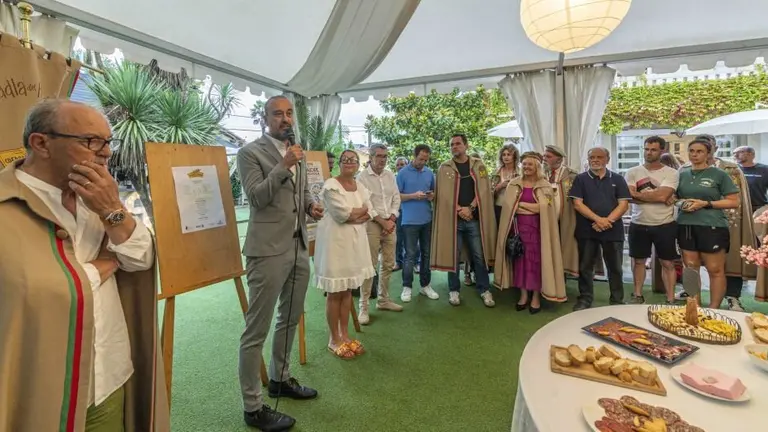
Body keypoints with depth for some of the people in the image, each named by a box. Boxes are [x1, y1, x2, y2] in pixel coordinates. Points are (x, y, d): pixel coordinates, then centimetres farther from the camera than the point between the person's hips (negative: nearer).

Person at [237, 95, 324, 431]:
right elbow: (256, 197, -15)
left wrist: (311, 205, 4)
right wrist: (283, 165, -21)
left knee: (291, 319, 20)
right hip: (269, 249, -8)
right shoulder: (251, 152, -5)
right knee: (256, 330, 1)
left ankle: (280, 379, 40)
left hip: (299, 247, 8)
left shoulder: (297, 154, 16)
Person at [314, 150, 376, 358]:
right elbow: (341, 214, -20)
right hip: (335, 241, -7)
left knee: (348, 290, 13)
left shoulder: (360, 186, 12)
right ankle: (334, 340, 15)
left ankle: (345, 335, 25)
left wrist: (355, 217, -11)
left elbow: (370, 213, 7)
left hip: (355, 241, 7)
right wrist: (360, 210, -5)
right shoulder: (331, 185, -10)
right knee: (335, 292, 1)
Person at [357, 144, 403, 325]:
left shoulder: (390, 175, 11)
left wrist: (391, 219, -4)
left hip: (390, 223, 6)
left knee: (388, 264, 12)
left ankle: (383, 300, 27)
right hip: (371, 224, -6)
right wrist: (382, 221, -11)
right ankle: (363, 307, 3)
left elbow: (396, 198, 10)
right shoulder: (362, 177, -6)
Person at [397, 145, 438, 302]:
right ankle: (407, 287, 12)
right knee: (410, 255, 0)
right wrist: (413, 196, -17)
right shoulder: (403, 173, -4)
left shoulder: (430, 173, 9)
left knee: (427, 254, 11)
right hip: (410, 220, -4)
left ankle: (426, 285, 23)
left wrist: (432, 195, -5)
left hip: (427, 219, 5)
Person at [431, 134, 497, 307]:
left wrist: (470, 208, -12)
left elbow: (484, 190, -1)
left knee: (479, 255, 6)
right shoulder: (444, 168, 4)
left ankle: (485, 290, 19)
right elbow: (444, 193, -4)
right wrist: (459, 210, -13)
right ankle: (454, 290, 19)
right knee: (453, 255, 6)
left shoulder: (478, 165, 7)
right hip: (452, 218, 0)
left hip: (475, 218, 1)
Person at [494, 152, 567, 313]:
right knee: (520, 259, 6)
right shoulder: (514, 184, 6)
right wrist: (532, 207, -9)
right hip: (519, 227, 2)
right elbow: (507, 206, -2)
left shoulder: (545, 186, 1)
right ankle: (523, 294, 18)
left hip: (537, 228, -2)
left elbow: (543, 207, -12)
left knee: (537, 260, 2)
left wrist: (521, 204, -8)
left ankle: (536, 297, 14)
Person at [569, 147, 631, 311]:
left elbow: (623, 204, 0)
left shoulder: (617, 179, 7)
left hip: (613, 230, 1)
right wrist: (598, 219, -17)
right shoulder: (581, 179, 4)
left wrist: (608, 220, -15)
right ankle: (585, 299, 19)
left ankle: (617, 300, 23)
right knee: (585, 266, 6)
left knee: (615, 267, 9)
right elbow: (577, 204, -6)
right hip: (587, 230, -1)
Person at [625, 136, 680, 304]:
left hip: (665, 225, -2)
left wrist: (638, 194, -11)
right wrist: (654, 196, -15)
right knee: (638, 260, 12)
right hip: (638, 225, 2)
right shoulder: (633, 172, 2)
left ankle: (670, 300, 17)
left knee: (668, 263, 6)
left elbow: (662, 196, -19)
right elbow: (629, 197, -11)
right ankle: (638, 295, 25)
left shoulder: (671, 173, -4)